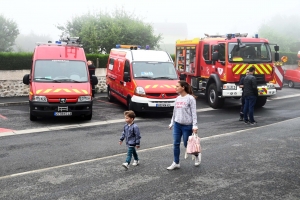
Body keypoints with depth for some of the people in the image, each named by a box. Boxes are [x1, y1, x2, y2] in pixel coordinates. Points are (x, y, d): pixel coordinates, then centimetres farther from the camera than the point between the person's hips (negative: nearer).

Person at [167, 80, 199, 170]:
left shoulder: (190, 98, -11)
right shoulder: (178, 98, 9)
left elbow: (194, 113, -12)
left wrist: (195, 125, -17)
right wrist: (172, 123, 19)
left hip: (187, 125, -6)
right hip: (177, 124, 6)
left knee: (187, 144, 4)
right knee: (176, 144, 5)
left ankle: (197, 155, 32)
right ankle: (176, 163, 17)